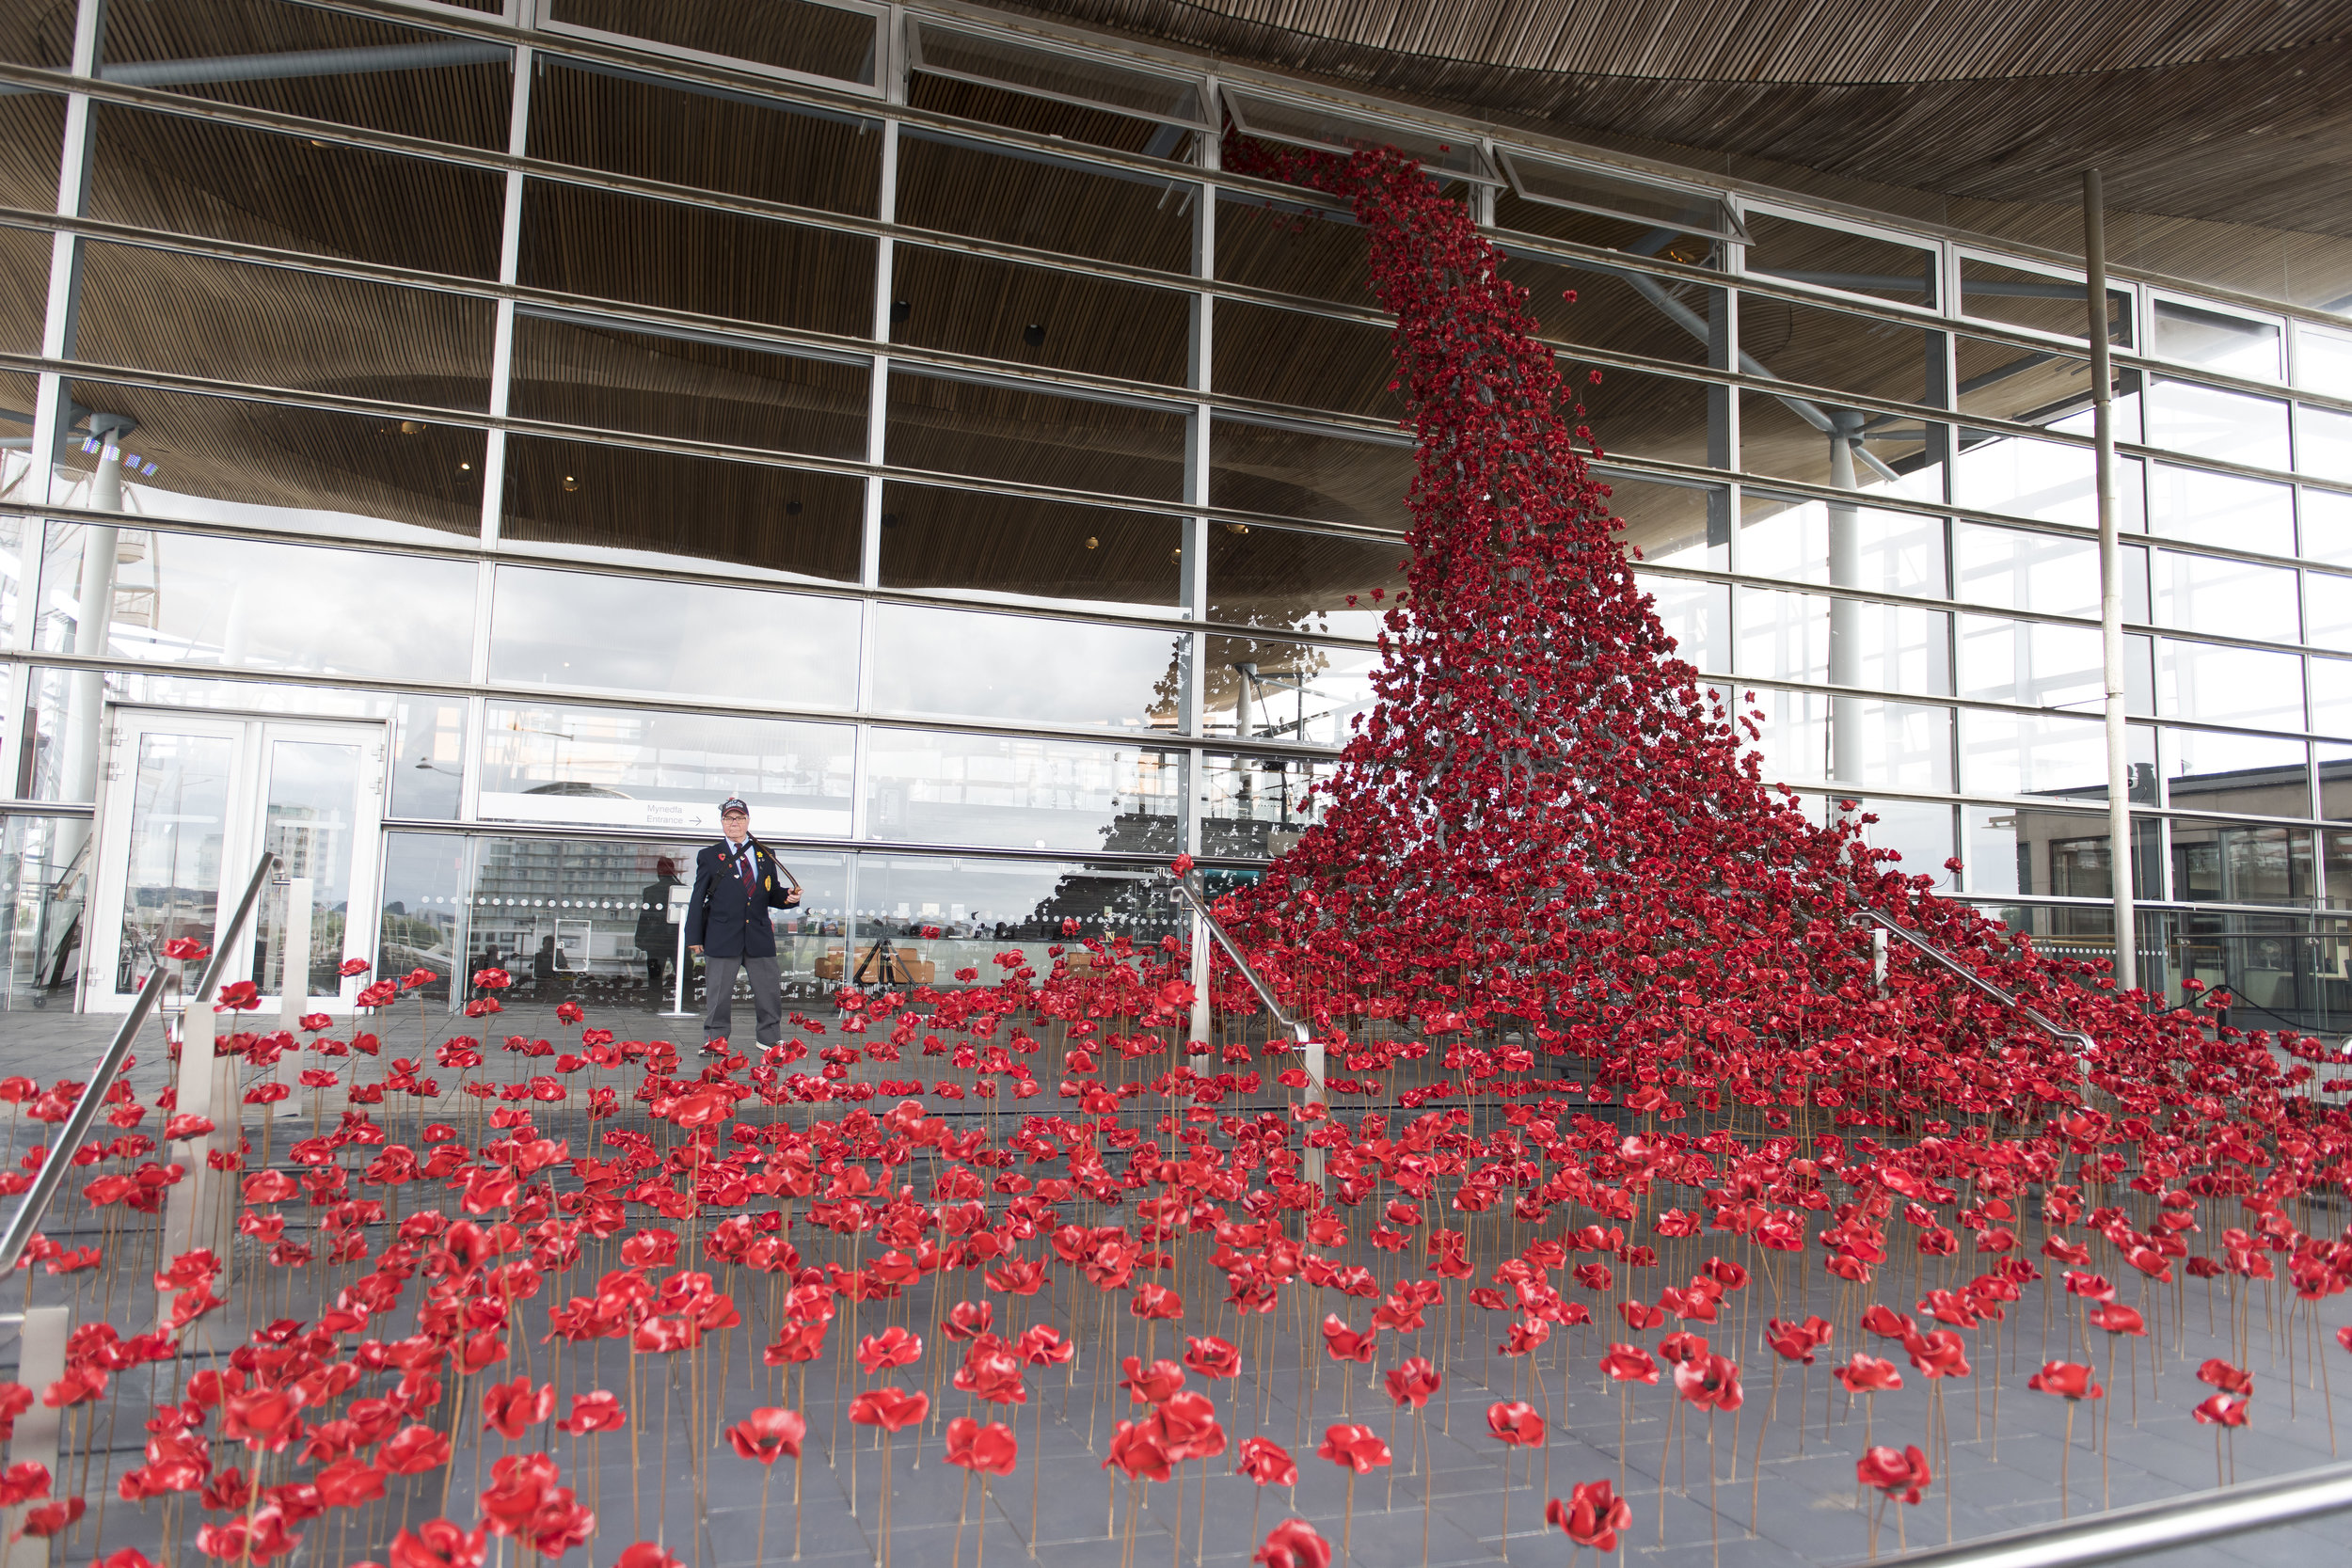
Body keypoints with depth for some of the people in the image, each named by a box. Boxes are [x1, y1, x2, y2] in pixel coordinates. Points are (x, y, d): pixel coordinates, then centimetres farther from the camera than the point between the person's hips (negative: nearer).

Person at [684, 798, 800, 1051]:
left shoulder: (765, 855, 15)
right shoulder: (709, 856, 9)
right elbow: (697, 899, 7)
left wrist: (788, 897, -6)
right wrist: (694, 937, 1)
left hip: (760, 937, 2)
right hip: (723, 937, -2)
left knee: (770, 992, 5)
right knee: (719, 994, 2)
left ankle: (770, 1041, 19)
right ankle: (715, 1039, 15)